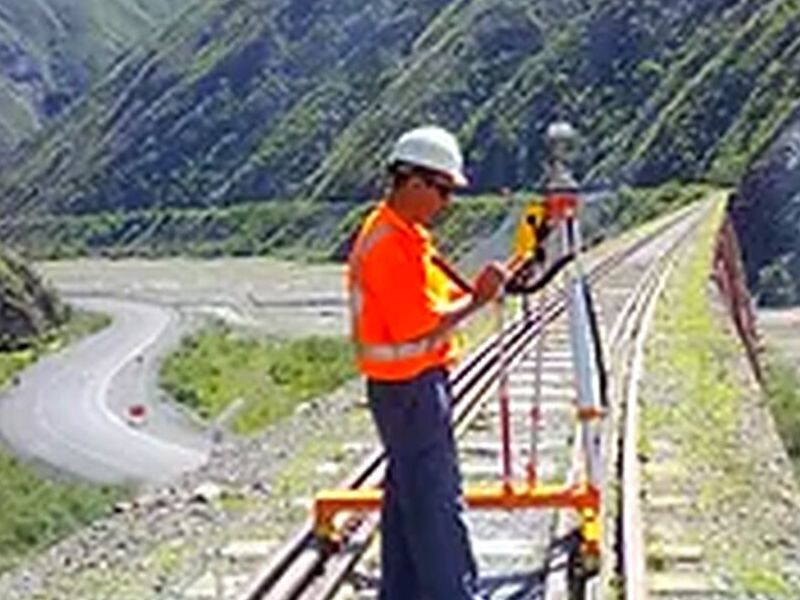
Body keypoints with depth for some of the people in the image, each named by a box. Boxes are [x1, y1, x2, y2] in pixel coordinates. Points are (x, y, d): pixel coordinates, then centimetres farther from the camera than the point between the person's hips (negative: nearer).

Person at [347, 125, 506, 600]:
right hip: (411, 386, -11)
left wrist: (470, 293, 2)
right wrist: (476, 300, -14)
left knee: (407, 496, 16)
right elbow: (422, 329, -23)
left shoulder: (403, 234, 12)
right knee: (438, 501, -5)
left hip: (405, 385, 11)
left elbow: (429, 301, 16)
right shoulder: (393, 244, -21)